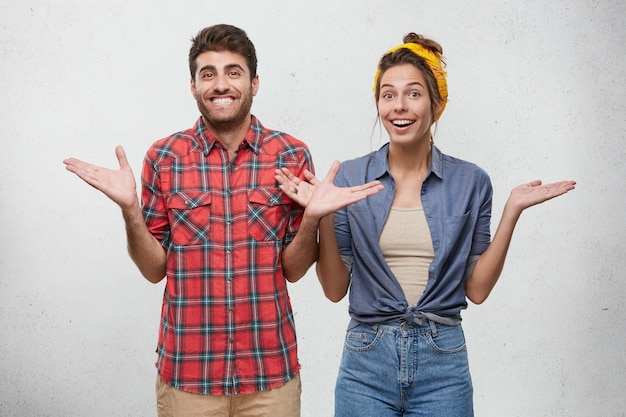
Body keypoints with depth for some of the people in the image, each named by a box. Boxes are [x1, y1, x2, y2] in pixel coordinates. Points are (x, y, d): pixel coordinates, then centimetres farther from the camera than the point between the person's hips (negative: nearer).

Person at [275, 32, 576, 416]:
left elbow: (476, 289, 0)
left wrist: (512, 211, -6)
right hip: (367, 361, 0)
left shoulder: (470, 182, 0)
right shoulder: (349, 178, -2)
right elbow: (336, 289, -1)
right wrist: (324, 218, -14)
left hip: (442, 367, 0)